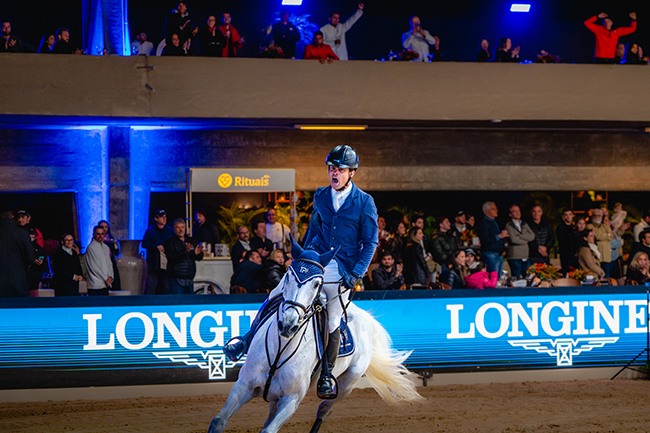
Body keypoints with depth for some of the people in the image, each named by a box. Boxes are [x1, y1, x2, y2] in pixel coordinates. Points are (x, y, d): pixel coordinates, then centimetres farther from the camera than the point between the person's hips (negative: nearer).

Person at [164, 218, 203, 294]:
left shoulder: (191, 241, 14)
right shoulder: (170, 242, -2)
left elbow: (200, 258, 13)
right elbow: (171, 258, -16)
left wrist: (197, 253, -12)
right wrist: (185, 252, -29)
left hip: (189, 280, 5)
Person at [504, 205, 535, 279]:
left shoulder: (524, 224, 17)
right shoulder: (509, 225, -1)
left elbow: (532, 236, 4)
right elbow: (513, 239, -13)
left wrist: (519, 235, -6)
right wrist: (526, 239, 2)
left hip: (525, 256, 5)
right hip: (515, 257, -5)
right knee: (516, 280, -7)